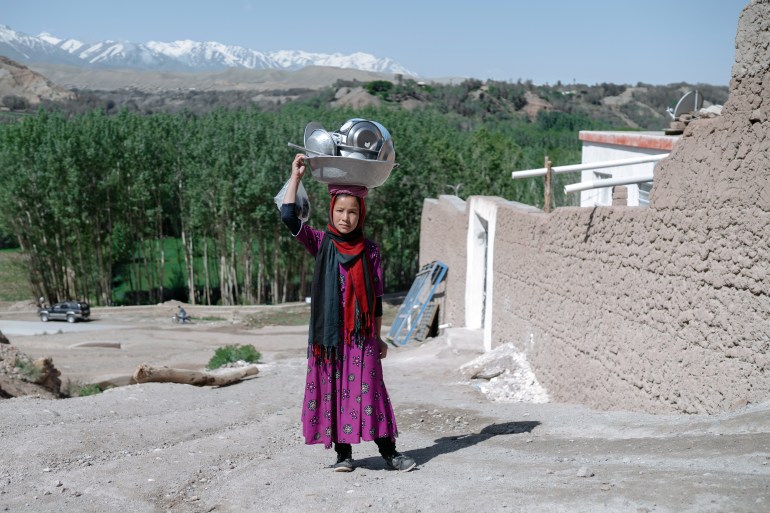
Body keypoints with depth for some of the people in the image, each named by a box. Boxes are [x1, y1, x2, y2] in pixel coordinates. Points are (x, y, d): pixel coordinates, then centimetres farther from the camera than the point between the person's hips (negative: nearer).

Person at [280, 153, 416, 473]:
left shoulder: (369, 250, 3)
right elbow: (289, 218, -11)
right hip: (329, 332, 1)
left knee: (368, 387, -2)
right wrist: (296, 177, -10)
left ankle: (388, 451, 3)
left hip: (362, 333, -1)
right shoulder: (321, 244, 3)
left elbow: (377, 296, 7)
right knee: (333, 388, 4)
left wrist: (378, 337, 7)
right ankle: (343, 453, 13)